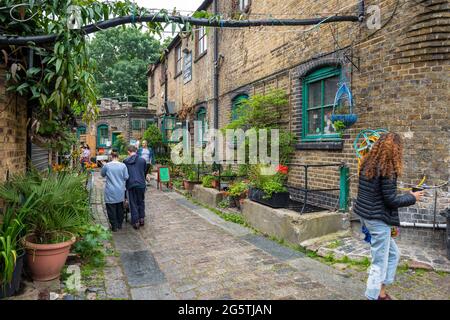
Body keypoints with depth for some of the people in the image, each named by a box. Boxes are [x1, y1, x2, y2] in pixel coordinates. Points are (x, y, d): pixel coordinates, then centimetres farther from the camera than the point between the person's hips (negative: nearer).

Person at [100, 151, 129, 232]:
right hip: (120, 191, 2)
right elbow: (126, 177, -2)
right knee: (120, 208, 17)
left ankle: (114, 226, 11)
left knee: (111, 209, 7)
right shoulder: (123, 166, -7)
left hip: (110, 192, -2)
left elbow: (102, 174, 8)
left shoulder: (107, 165, -10)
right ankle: (120, 224, 27)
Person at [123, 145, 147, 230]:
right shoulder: (142, 160, -1)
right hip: (141, 184, 1)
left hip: (131, 185, -1)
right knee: (141, 202, 18)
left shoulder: (125, 161, -2)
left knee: (133, 203, 8)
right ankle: (141, 218, 21)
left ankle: (136, 222, 9)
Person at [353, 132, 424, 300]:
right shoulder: (387, 169, -18)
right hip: (379, 219, -8)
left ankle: (381, 292, 30)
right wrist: (412, 197, -1)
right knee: (380, 262, 5)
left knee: (393, 254, 23)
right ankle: (373, 296, 16)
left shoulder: (367, 164, 6)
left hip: (366, 215, 8)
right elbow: (391, 200, -16)